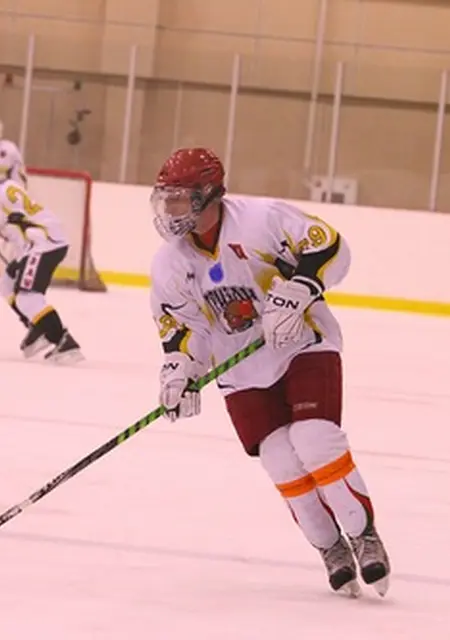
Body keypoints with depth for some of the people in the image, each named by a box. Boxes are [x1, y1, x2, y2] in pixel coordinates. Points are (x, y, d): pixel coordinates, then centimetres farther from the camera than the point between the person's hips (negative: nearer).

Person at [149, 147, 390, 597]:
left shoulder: (262, 218, -19)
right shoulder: (170, 262, -1)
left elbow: (329, 247, -20)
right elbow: (179, 323, 7)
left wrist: (295, 294, -29)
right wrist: (178, 369, -8)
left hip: (304, 346, -4)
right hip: (244, 373, 5)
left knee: (315, 441, -20)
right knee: (280, 460, -8)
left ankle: (364, 535, -6)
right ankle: (331, 548, 9)